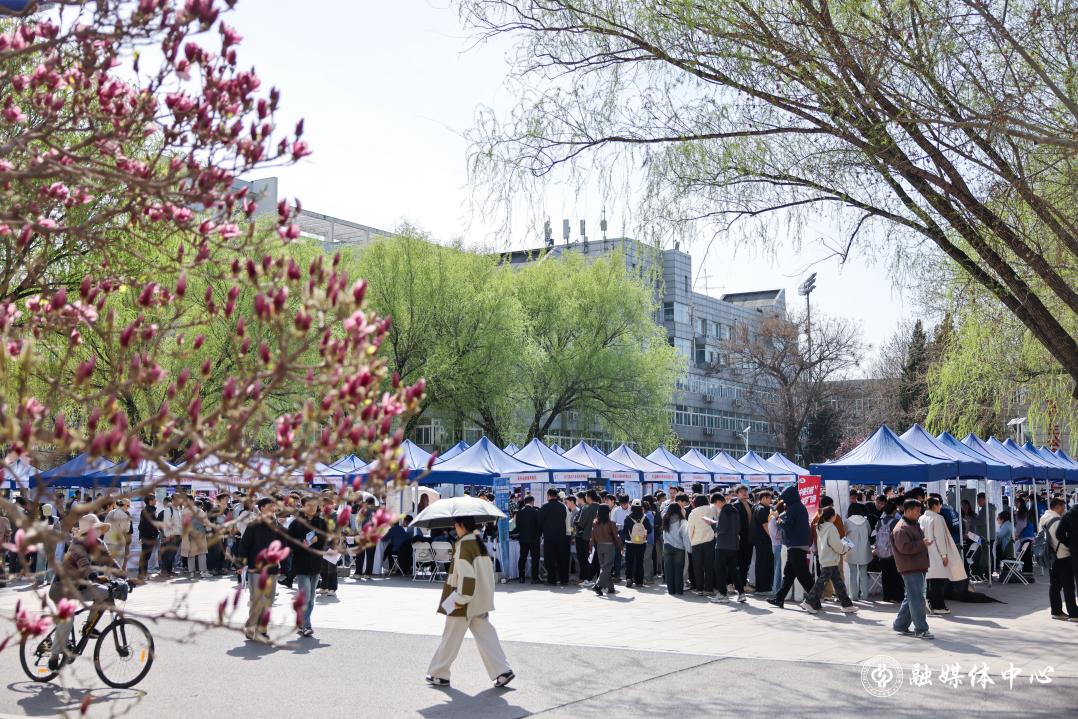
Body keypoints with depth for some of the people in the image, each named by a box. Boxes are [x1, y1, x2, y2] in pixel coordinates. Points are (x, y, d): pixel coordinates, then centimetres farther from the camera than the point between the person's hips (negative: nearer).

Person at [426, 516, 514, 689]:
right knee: (486, 637, 10)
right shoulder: (479, 543, 7)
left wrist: (460, 601, -18)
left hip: (464, 603, -8)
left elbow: (466, 576, -24)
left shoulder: (463, 546, -18)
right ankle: (502, 671, 1)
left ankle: (439, 675, 18)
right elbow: (488, 570, 13)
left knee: (450, 639, 6)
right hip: (481, 602, 8)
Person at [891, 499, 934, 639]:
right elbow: (904, 547, -24)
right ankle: (921, 629, -6)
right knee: (917, 599, -9)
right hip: (910, 569, -10)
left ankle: (900, 625, 24)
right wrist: (922, 544, -23)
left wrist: (925, 543, 17)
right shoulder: (901, 528, -14)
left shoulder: (914, 525, 19)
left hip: (918, 567, 10)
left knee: (911, 597, 15)